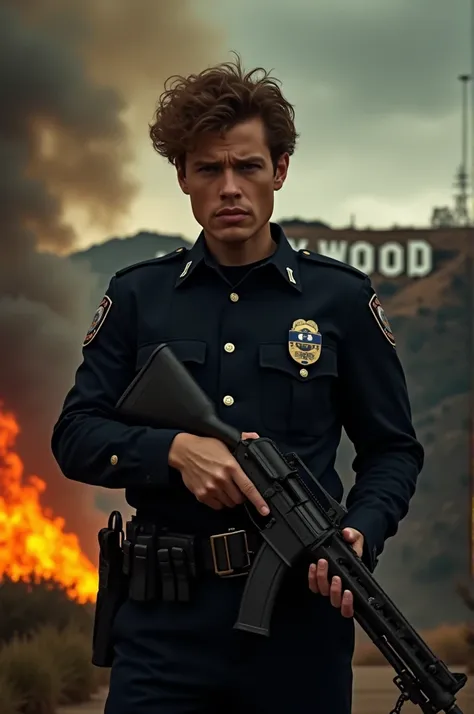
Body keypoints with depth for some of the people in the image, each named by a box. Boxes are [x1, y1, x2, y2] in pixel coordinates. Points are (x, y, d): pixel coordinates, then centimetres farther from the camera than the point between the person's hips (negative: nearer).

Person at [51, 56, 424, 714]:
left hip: (300, 615, 0)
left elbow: (392, 449, 7)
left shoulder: (341, 297, 5)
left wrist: (361, 534, -13)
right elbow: (75, 437, 4)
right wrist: (176, 449, -14)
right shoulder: (138, 296, 8)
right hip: (166, 618, 0)